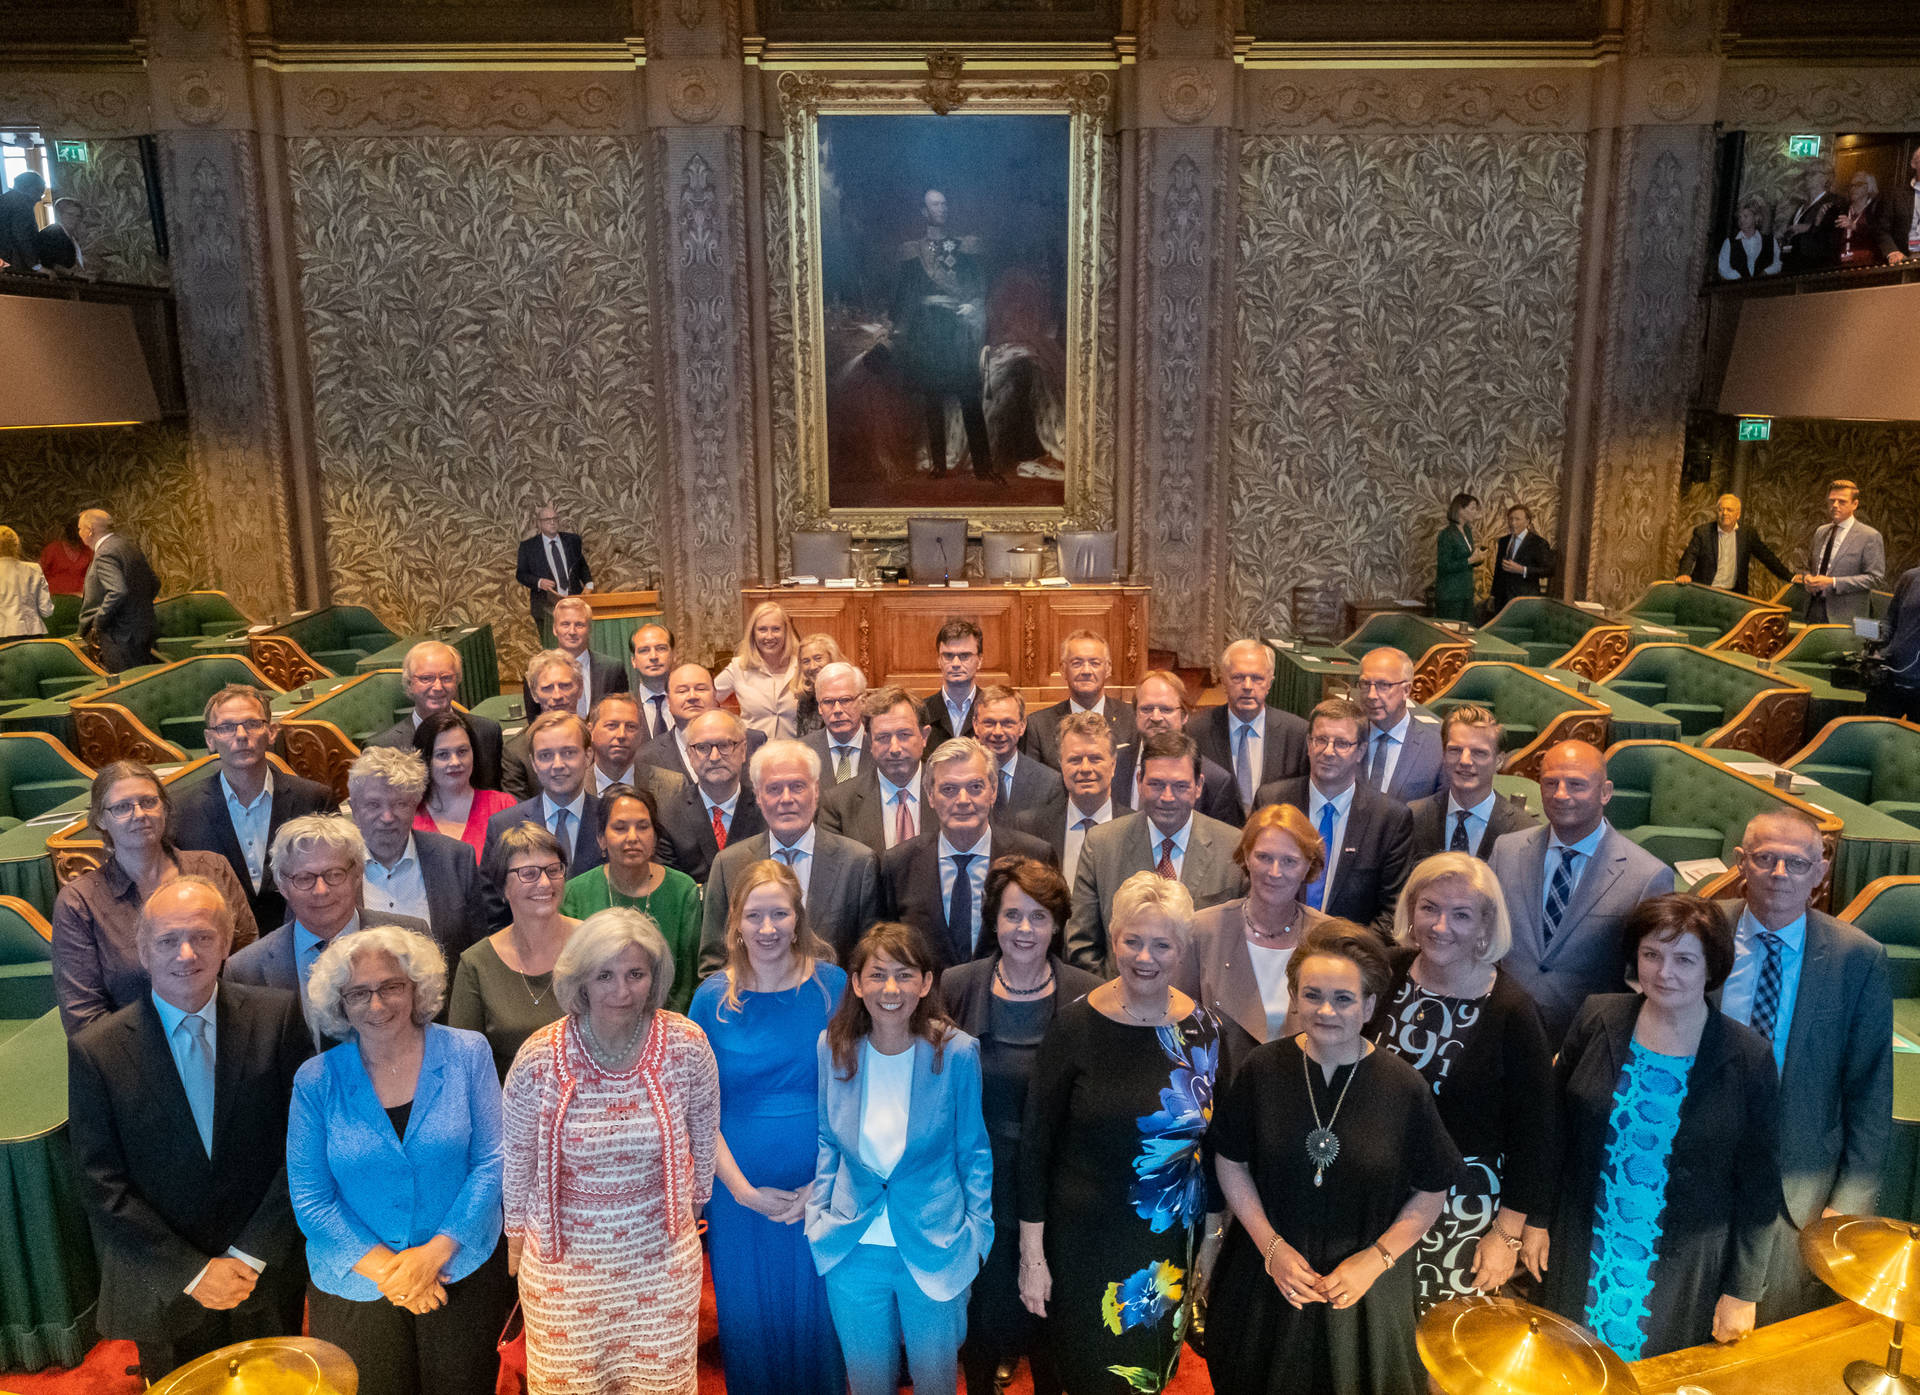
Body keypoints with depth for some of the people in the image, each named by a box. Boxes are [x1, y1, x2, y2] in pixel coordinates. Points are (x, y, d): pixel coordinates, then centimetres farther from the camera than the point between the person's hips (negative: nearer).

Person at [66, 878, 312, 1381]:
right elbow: (105, 1188, -9)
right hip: (163, 1291, -1)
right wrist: (192, 1272, -11)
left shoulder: (277, 1016, -10)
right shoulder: (95, 1051, -11)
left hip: (269, 1274, 1)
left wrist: (249, 1256, -11)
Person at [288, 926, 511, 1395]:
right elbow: (310, 1198, -6)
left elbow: (493, 1161, -8)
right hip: (354, 1283, 0)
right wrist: (385, 1268, -13)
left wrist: (435, 1252, -16)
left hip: (464, 1270, 0)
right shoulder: (316, 1081, -7)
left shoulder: (466, 1053, -8)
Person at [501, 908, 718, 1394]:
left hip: (662, 1258, 1)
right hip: (565, 1259, -1)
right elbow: (517, 1156, -2)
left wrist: (694, 1198, 12)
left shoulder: (686, 1046, -16)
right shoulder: (539, 1058, -18)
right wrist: (516, 1232, 9)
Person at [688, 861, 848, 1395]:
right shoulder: (712, 998, -5)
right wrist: (742, 1189, -10)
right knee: (749, 1319, 15)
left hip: (821, 1191, 0)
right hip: (739, 1194, 0)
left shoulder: (833, 985, -6)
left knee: (816, 1319, 15)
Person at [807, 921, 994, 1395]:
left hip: (935, 1249, -2)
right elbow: (827, 1139, 6)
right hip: (852, 1249, 2)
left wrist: (977, 1230, -1)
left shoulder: (956, 1052, -15)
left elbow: (973, 1149, -2)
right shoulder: (832, 1047, -8)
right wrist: (816, 1214, 4)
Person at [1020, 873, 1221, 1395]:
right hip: (1084, 1243, -3)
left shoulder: (1202, 1029, -6)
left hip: (1172, 1245, 4)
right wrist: (1032, 1254, -9)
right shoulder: (1075, 1026, -16)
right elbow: (1035, 1142, -10)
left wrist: (1211, 1237, 9)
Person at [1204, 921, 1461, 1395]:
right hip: (1268, 1269, 1)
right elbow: (1231, 1161, -2)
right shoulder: (1263, 1069, -11)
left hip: (1364, 1285, -1)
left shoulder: (1404, 1087, -14)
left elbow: (1432, 1190, -5)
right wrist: (1271, 1246, -10)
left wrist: (1375, 1258, -13)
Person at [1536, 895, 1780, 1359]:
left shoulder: (1747, 1057, -11)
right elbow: (1554, 1125, 2)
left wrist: (1743, 1290, -3)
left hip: (1685, 1275, -2)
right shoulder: (1597, 1020, -7)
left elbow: (1758, 1184, -5)